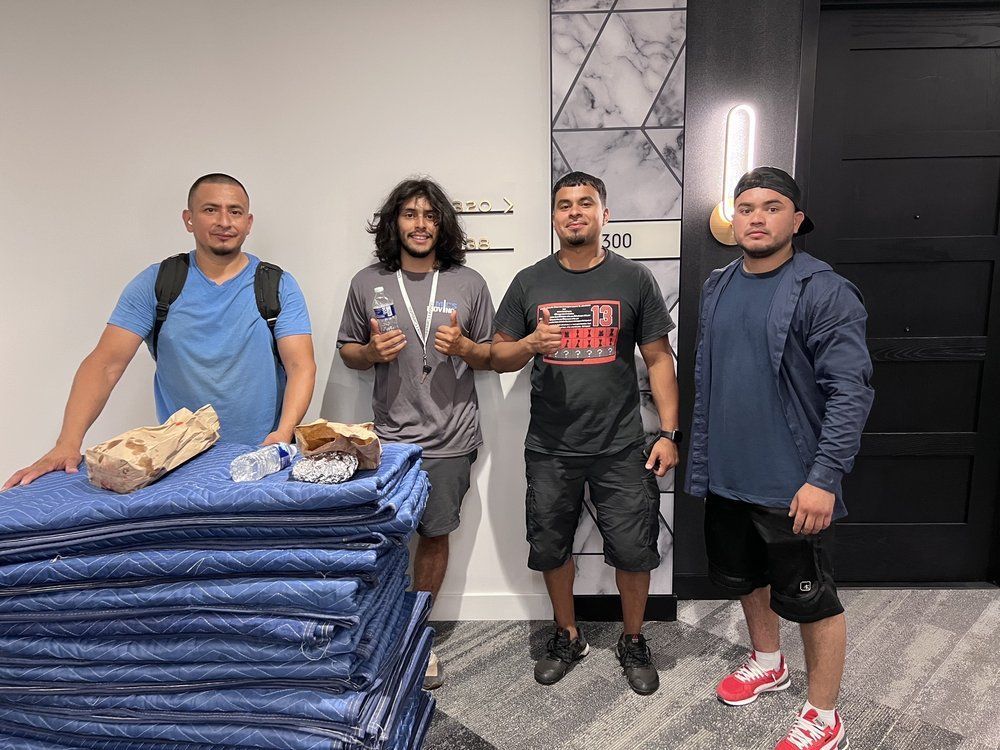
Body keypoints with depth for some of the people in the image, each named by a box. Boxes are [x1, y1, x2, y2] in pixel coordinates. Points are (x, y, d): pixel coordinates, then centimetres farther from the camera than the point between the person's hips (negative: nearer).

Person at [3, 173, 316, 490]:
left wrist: (283, 434, -23)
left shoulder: (278, 287, 3)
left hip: (262, 455, -1)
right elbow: (106, 363, -1)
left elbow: (301, 365, -6)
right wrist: (68, 444, -14)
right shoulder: (155, 283, 5)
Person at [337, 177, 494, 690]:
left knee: (434, 535, 12)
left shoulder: (468, 283, 3)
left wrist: (464, 347, -13)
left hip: (450, 439, 1)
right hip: (389, 438, 0)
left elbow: (493, 355, 8)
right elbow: (347, 351, 11)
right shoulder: (367, 283, 4)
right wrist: (372, 352, -11)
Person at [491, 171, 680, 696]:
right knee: (551, 548, 14)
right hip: (550, 450, 2)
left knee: (634, 551, 7)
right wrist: (530, 344, -17)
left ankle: (633, 642, 33)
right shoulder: (529, 283, 3)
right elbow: (497, 357, 5)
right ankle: (567, 637, 38)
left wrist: (668, 432, -5)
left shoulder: (633, 279, 1)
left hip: (621, 449, -1)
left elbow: (658, 359, 1)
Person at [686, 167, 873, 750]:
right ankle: (768, 663, 48)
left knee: (810, 598, 8)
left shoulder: (825, 292, -13)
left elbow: (850, 391, -18)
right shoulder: (718, 287, 7)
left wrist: (824, 477, -23)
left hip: (791, 484, -6)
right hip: (726, 477, 7)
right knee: (745, 576, 23)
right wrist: (700, 457, 12)